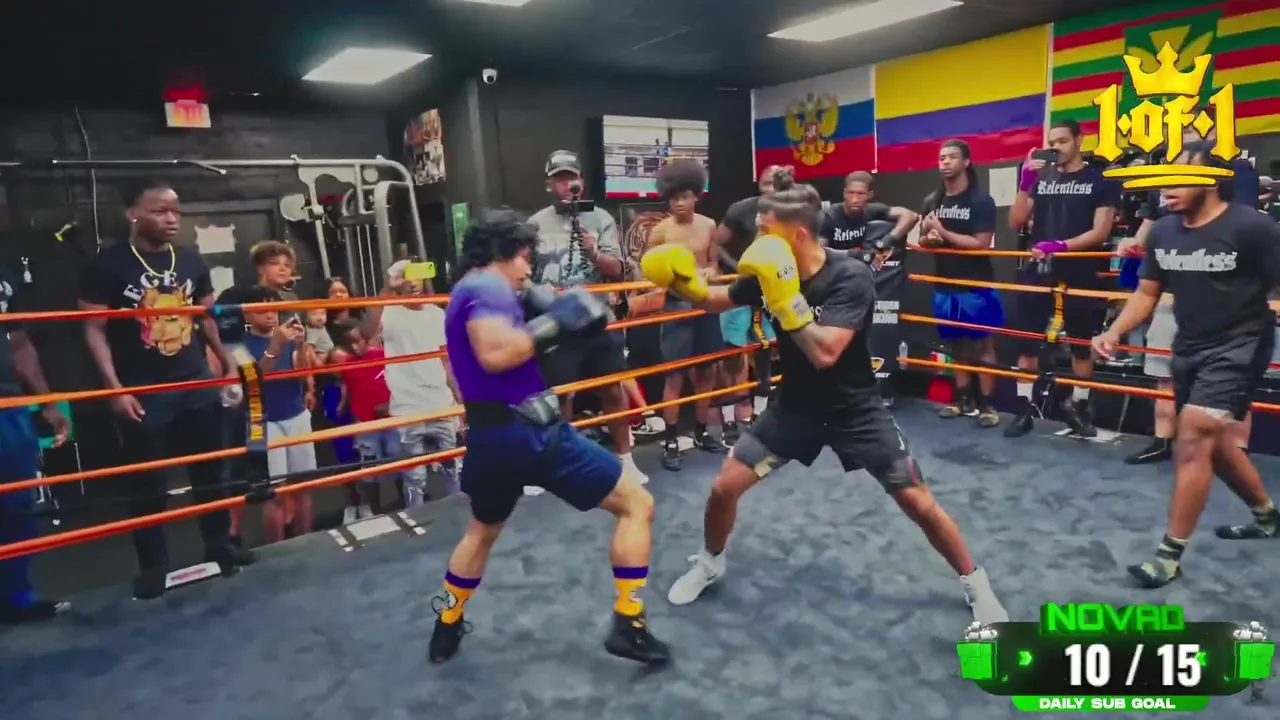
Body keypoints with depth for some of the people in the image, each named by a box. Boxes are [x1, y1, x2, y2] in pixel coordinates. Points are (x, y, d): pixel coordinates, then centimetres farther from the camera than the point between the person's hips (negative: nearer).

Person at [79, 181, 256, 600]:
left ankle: (219, 546, 28)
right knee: (147, 483, 6)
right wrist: (115, 388, -13)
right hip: (143, 392, -4)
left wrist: (226, 362, 12)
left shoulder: (191, 260, 4)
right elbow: (94, 329, -7)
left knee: (210, 470, 12)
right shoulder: (110, 263, -8)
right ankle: (153, 565, 20)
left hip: (197, 384, 4)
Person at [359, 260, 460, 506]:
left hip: (442, 406, 4)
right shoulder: (390, 313, -7)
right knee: (415, 477, 4)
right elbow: (366, 331, -31)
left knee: (453, 468, 15)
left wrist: (460, 398, 10)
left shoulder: (437, 314, 8)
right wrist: (387, 290, -36)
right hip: (408, 411, -4)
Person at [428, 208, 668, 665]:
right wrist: (553, 324, -16)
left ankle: (446, 629, 46)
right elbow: (496, 354, -26)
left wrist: (547, 321, 14)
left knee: (482, 531, 34)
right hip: (527, 431, -9)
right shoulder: (486, 287, -9)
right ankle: (628, 627, 3)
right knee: (636, 505, 1)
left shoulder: (468, 293, 21)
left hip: (489, 435, 10)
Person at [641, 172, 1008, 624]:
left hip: (854, 409, -3)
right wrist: (685, 283, -13)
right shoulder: (768, 272, -10)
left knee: (919, 503, -1)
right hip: (795, 404, 4)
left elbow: (824, 353, -35)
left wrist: (786, 296, -39)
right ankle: (709, 564, 27)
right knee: (725, 486, -2)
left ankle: (976, 586, 25)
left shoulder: (851, 277, -25)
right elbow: (715, 300, 7)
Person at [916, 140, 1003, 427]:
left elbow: (982, 244, -17)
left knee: (982, 346, 0)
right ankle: (963, 398, 22)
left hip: (976, 286, -5)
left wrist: (943, 233, -19)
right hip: (945, 286, 5)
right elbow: (923, 240, 17)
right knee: (957, 344, 13)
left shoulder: (981, 200, -8)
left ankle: (987, 404, 7)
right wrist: (929, 237, -7)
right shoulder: (932, 201, 9)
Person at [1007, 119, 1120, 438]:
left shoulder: (1100, 181, 0)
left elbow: (1101, 231, -8)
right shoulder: (1041, 178, 10)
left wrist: (1061, 245, -23)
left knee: (1081, 344, 7)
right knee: (1028, 342, 1)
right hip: (1039, 270, 3)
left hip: (1079, 274, -2)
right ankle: (1024, 409, 8)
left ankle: (1079, 407, 20)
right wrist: (1025, 183, -10)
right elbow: (1016, 222, 2)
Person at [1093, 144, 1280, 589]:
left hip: (1237, 347, -7)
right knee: (1211, 440, 19)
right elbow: (1147, 293, 6)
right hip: (1189, 347, 7)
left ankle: (1170, 553, -6)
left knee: (1194, 435, -16)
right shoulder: (1163, 231, 0)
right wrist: (1113, 334, -7)